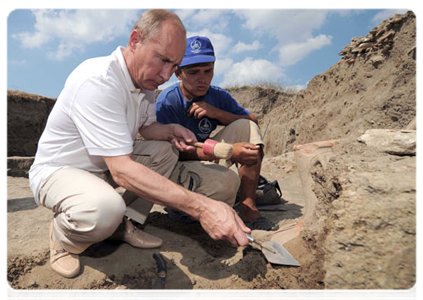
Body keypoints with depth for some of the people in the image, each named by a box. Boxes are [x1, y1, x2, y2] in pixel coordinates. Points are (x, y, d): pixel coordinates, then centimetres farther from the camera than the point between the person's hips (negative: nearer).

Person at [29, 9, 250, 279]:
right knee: (106, 207, -38)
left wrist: (171, 130, -14)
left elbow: (147, 127, 11)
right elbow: (121, 171, -37)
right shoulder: (98, 81, -31)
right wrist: (201, 207, -43)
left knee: (167, 150, -1)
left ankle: (125, 224, 0)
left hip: (105, 165, 8)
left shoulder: (145, 78, -3)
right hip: (56, 171, -8)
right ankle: (63, 236, -1)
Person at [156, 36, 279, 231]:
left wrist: (217, 113, -20)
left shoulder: (218, 96, -1)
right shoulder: (167, 102, -18)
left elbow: (253, 123, -2)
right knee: (225, 180, -36)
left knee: (246, 127, -13)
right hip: (174, 167, -6)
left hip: (207, 160, 6)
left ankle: (248, 209, -13)